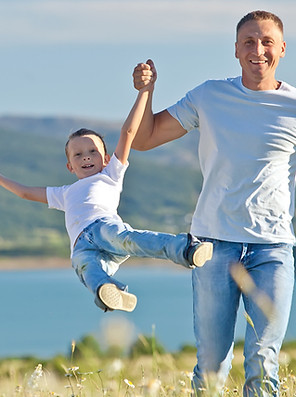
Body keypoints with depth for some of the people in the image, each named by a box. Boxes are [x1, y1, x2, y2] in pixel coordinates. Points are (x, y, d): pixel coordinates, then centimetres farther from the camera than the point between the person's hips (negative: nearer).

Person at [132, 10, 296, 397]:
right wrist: (145, 92, -1)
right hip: (215, 244, 1)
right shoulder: (210, 96, 8)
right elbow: (143, 140, 14)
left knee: (263, 365, -6)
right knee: (211, 365, 3)